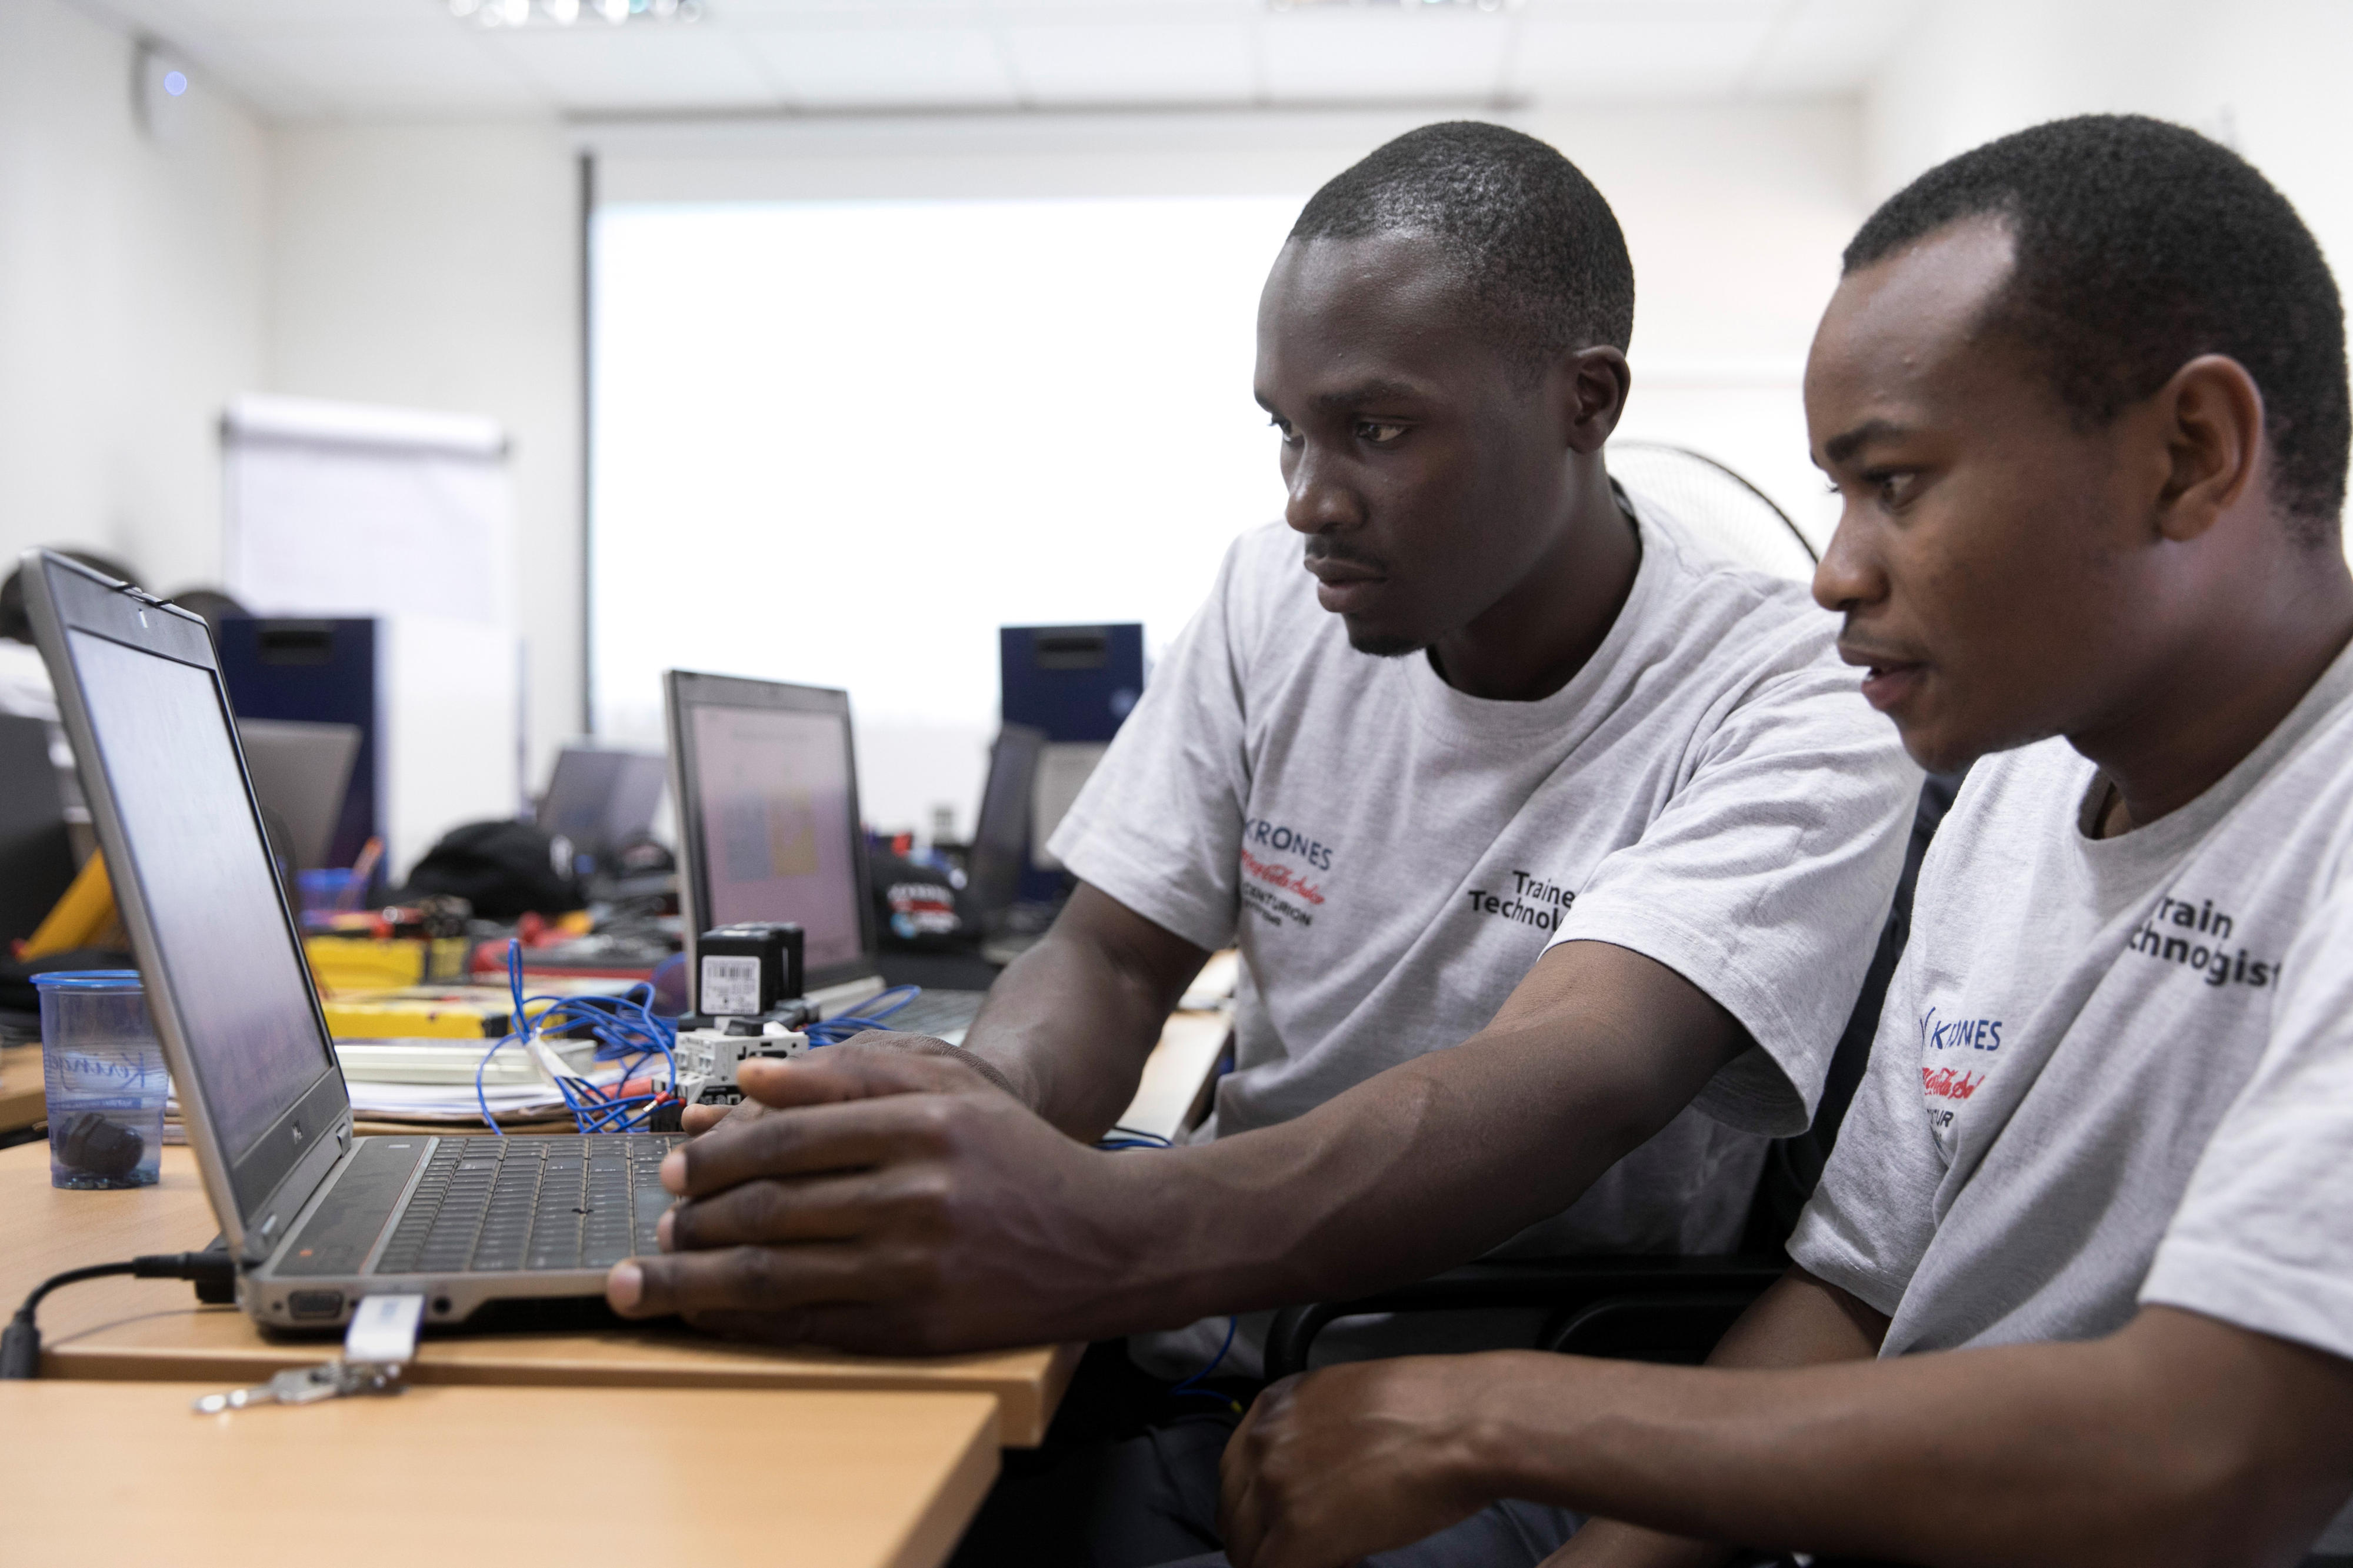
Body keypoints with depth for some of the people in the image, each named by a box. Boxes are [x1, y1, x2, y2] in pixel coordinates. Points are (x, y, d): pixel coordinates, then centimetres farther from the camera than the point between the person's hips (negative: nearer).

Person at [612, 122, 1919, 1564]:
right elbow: (1114, 958, 4)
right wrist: (980, 1107, -22)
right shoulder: (1277, 601, 4)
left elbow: (1566, 1087, -31)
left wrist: (1102, 1242, -48)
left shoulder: (1796, 716, -14)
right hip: (1215, 1376, 5)